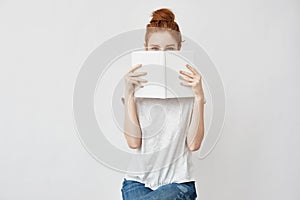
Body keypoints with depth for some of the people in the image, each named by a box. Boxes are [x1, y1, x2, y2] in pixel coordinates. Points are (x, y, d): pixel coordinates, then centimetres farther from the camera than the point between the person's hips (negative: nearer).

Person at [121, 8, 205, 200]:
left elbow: (193, 144, -9)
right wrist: (129, 94, -13)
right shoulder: (137, 87, 2)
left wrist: (199, 95, -15)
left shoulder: (189, 87, 0)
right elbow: (133, 141, -9)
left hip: (178, 183, -1)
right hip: (138, 182, 2)